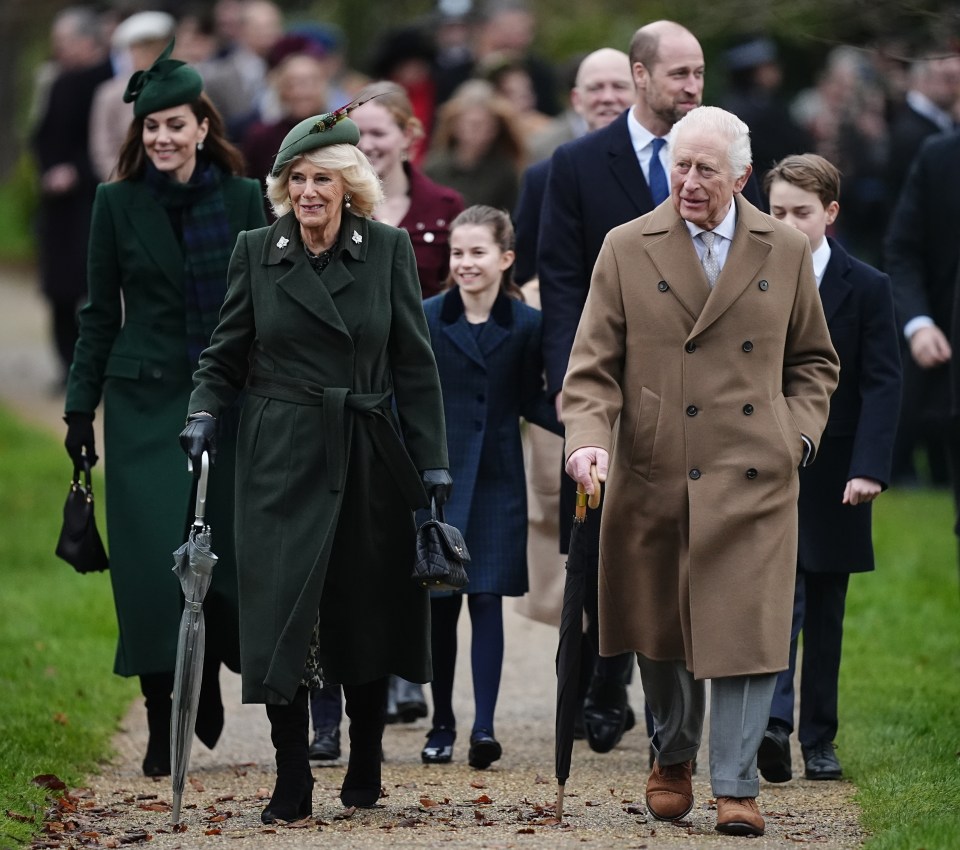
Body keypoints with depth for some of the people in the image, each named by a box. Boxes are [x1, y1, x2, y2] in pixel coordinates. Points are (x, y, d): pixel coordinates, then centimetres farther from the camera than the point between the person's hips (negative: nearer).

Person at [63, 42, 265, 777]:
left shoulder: (242, 200, 2)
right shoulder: (118, 204, 3)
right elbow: (100, 314, 6)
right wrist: (81, 407, 4)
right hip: (143, 405, 0)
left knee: (222, 555, 0)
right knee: (152, 563, -5)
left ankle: (208, 683, 27)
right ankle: (162, 725, 3)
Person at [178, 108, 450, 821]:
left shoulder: (389, 249, 2)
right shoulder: (256, 253, 2)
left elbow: (415, 363, 3)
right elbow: (226, 355, 10)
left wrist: (432, 461, 0)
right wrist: (206, 413, -9)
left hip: (370, 462, 0)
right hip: (283, 460, 0)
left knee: (367, 618, 6)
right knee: (282, 618, -6)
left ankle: (365, 769, 22)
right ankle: (292, 784, 0)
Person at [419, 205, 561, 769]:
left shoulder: (525, 325, 0)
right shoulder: (427, 318, 0)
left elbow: (532, 402, 7)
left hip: (495, 479, 0)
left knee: (487, 598, -5)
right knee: (441, 604, 4)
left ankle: (484, 727, -8)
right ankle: (442, 726, 16)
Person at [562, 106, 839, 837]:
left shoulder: (786, 252, 6)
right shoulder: (628, 249, 2)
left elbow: (814, 360, 17)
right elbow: (594, 364, 0)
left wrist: (798, 432, 2)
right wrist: (589, 439, -16)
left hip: (752, 482, 0)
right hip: (655, 480, 0)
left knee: (746, 633, -7)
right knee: (660, 633, 10)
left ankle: (737, 789, -2)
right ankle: (673, 760, 31)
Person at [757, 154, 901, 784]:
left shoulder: (866, 288, 0)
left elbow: (883, 384, -6)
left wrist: (870, 468, -17)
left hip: (833, 473, 0)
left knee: (825, 612, 8)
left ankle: (819, 738, 15)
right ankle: (775, 723, -24)